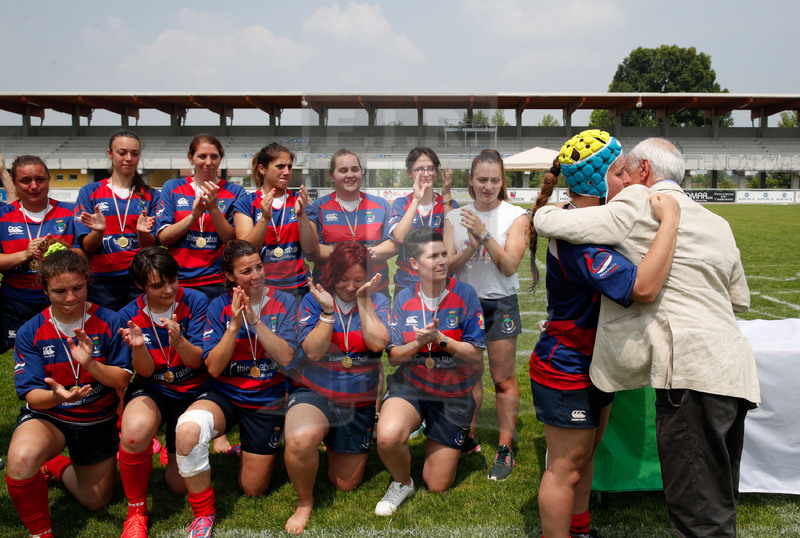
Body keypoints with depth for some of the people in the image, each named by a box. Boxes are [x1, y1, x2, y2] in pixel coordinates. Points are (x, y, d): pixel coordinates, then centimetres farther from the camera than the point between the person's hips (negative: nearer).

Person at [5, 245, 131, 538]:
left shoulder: (109, 322, -13)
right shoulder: (30, 333, -12)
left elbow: (123, 380, -14)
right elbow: (31, 394, -16)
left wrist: (91, 363, -33)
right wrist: (56, 396, -39)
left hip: (97, 420, 2)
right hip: (47, 415, -1)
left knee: (96, 501, 13)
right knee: (22, 459, -37)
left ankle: (56, 465, 44)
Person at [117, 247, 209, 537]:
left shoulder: (195, 302, -13)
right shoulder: (130, 315, -7)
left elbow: (196, 361, -14)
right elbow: (146, 371, -10)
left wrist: (179, 341, -36)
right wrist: (138, 347, -31)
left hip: (192, 392, 0)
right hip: (152, 390, 0)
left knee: (179, 486, 0)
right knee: (134, 430, -38)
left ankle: (173, 453, 40)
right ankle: (136, 511, -11)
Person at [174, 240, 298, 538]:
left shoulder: (284, 303, -6)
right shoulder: (220, 307, -5)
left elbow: (285, 358, -17)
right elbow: (214, 368, -11)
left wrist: (255, 320, -25)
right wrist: (234, 324, -23)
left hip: (267, 401, 1)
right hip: (223, 395, 0)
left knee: (253, 489, 8)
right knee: (187, 429, -35)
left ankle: (254, 453, 44)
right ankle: (203, 513, -11)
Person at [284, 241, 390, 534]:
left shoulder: (377, 303, -4)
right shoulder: (313, 301, -7)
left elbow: (378, 343, -22)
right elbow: (314, 351, -16)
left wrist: (363, 300, -22)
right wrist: (328, 311, -24)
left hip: (359, 404, 2)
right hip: (314, 394, -2)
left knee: (346, 484, 13)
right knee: (299, 441, -37)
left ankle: (339, 448, 48)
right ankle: (305, 502, -5)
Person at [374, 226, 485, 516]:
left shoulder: (464, 295, -11)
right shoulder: (404, 299, -3)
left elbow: (475, 355, -12)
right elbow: (394, 357, -1)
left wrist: (440, 339, -25)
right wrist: (417, 344, -21)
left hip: (453, 394, -1)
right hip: (409, 385, 1)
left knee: (438, 486, 6)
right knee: (387, 437, -32)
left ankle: (440, 444, 40)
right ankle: (402, 483, 2)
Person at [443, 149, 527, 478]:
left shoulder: (515, 216, -5)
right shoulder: (454, 218, 2)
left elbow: (510, 266, -14)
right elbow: (448, 266, -4)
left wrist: (484, 235, -25)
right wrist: (472, 247, -22)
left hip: (500, 305, -2)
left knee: (503, 379, 3)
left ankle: (505, 449, 14)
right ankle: (469, 438, 28)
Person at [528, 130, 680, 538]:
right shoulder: (576, 240, -30)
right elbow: (642, 287, -41)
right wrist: (669, 219, -32)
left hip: (592, 363, 11)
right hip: (566, 371, -10)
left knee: (584, 454, 24)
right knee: (566, 467, 5)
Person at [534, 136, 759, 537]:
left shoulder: (639, 207, -2)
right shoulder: (716, 223, 21)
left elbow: (549, 223, -7)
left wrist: (542, 211, 16)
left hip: (692, 368, -9)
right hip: (735, 372, 9)